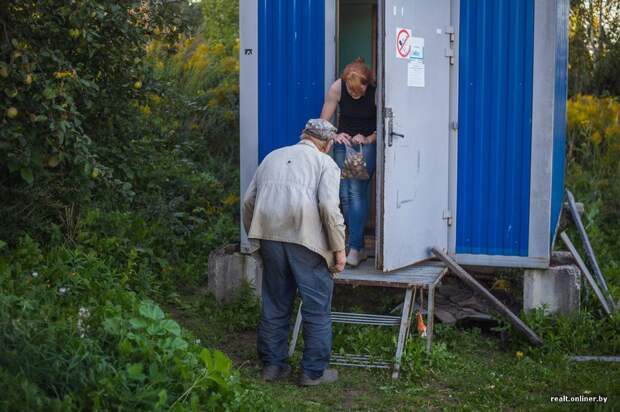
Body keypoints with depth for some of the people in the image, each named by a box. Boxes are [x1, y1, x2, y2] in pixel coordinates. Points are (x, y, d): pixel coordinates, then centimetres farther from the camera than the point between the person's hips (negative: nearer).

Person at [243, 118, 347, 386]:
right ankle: (314, 371, 10)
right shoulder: (325, 163, 6)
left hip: (270, 238, 5)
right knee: (317, 308, 6)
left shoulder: (273, 157, 22)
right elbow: (329, 206, -9)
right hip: (306, 241, -5)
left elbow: (248, 201, 19)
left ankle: (272, 364, 24)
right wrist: (339, 249, -5)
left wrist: (256, 237, 29)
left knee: (275, 304, 16)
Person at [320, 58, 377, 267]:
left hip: (369, 142, -3)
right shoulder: (336, 88, -13)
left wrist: (368, 139, -23)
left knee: (357, 191, -17)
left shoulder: (376, 91, -19)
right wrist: (335, 136, -22)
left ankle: (355, 248, -17)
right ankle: (359, 247, 6)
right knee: (344, 195, -1)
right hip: (343, 141, 4)